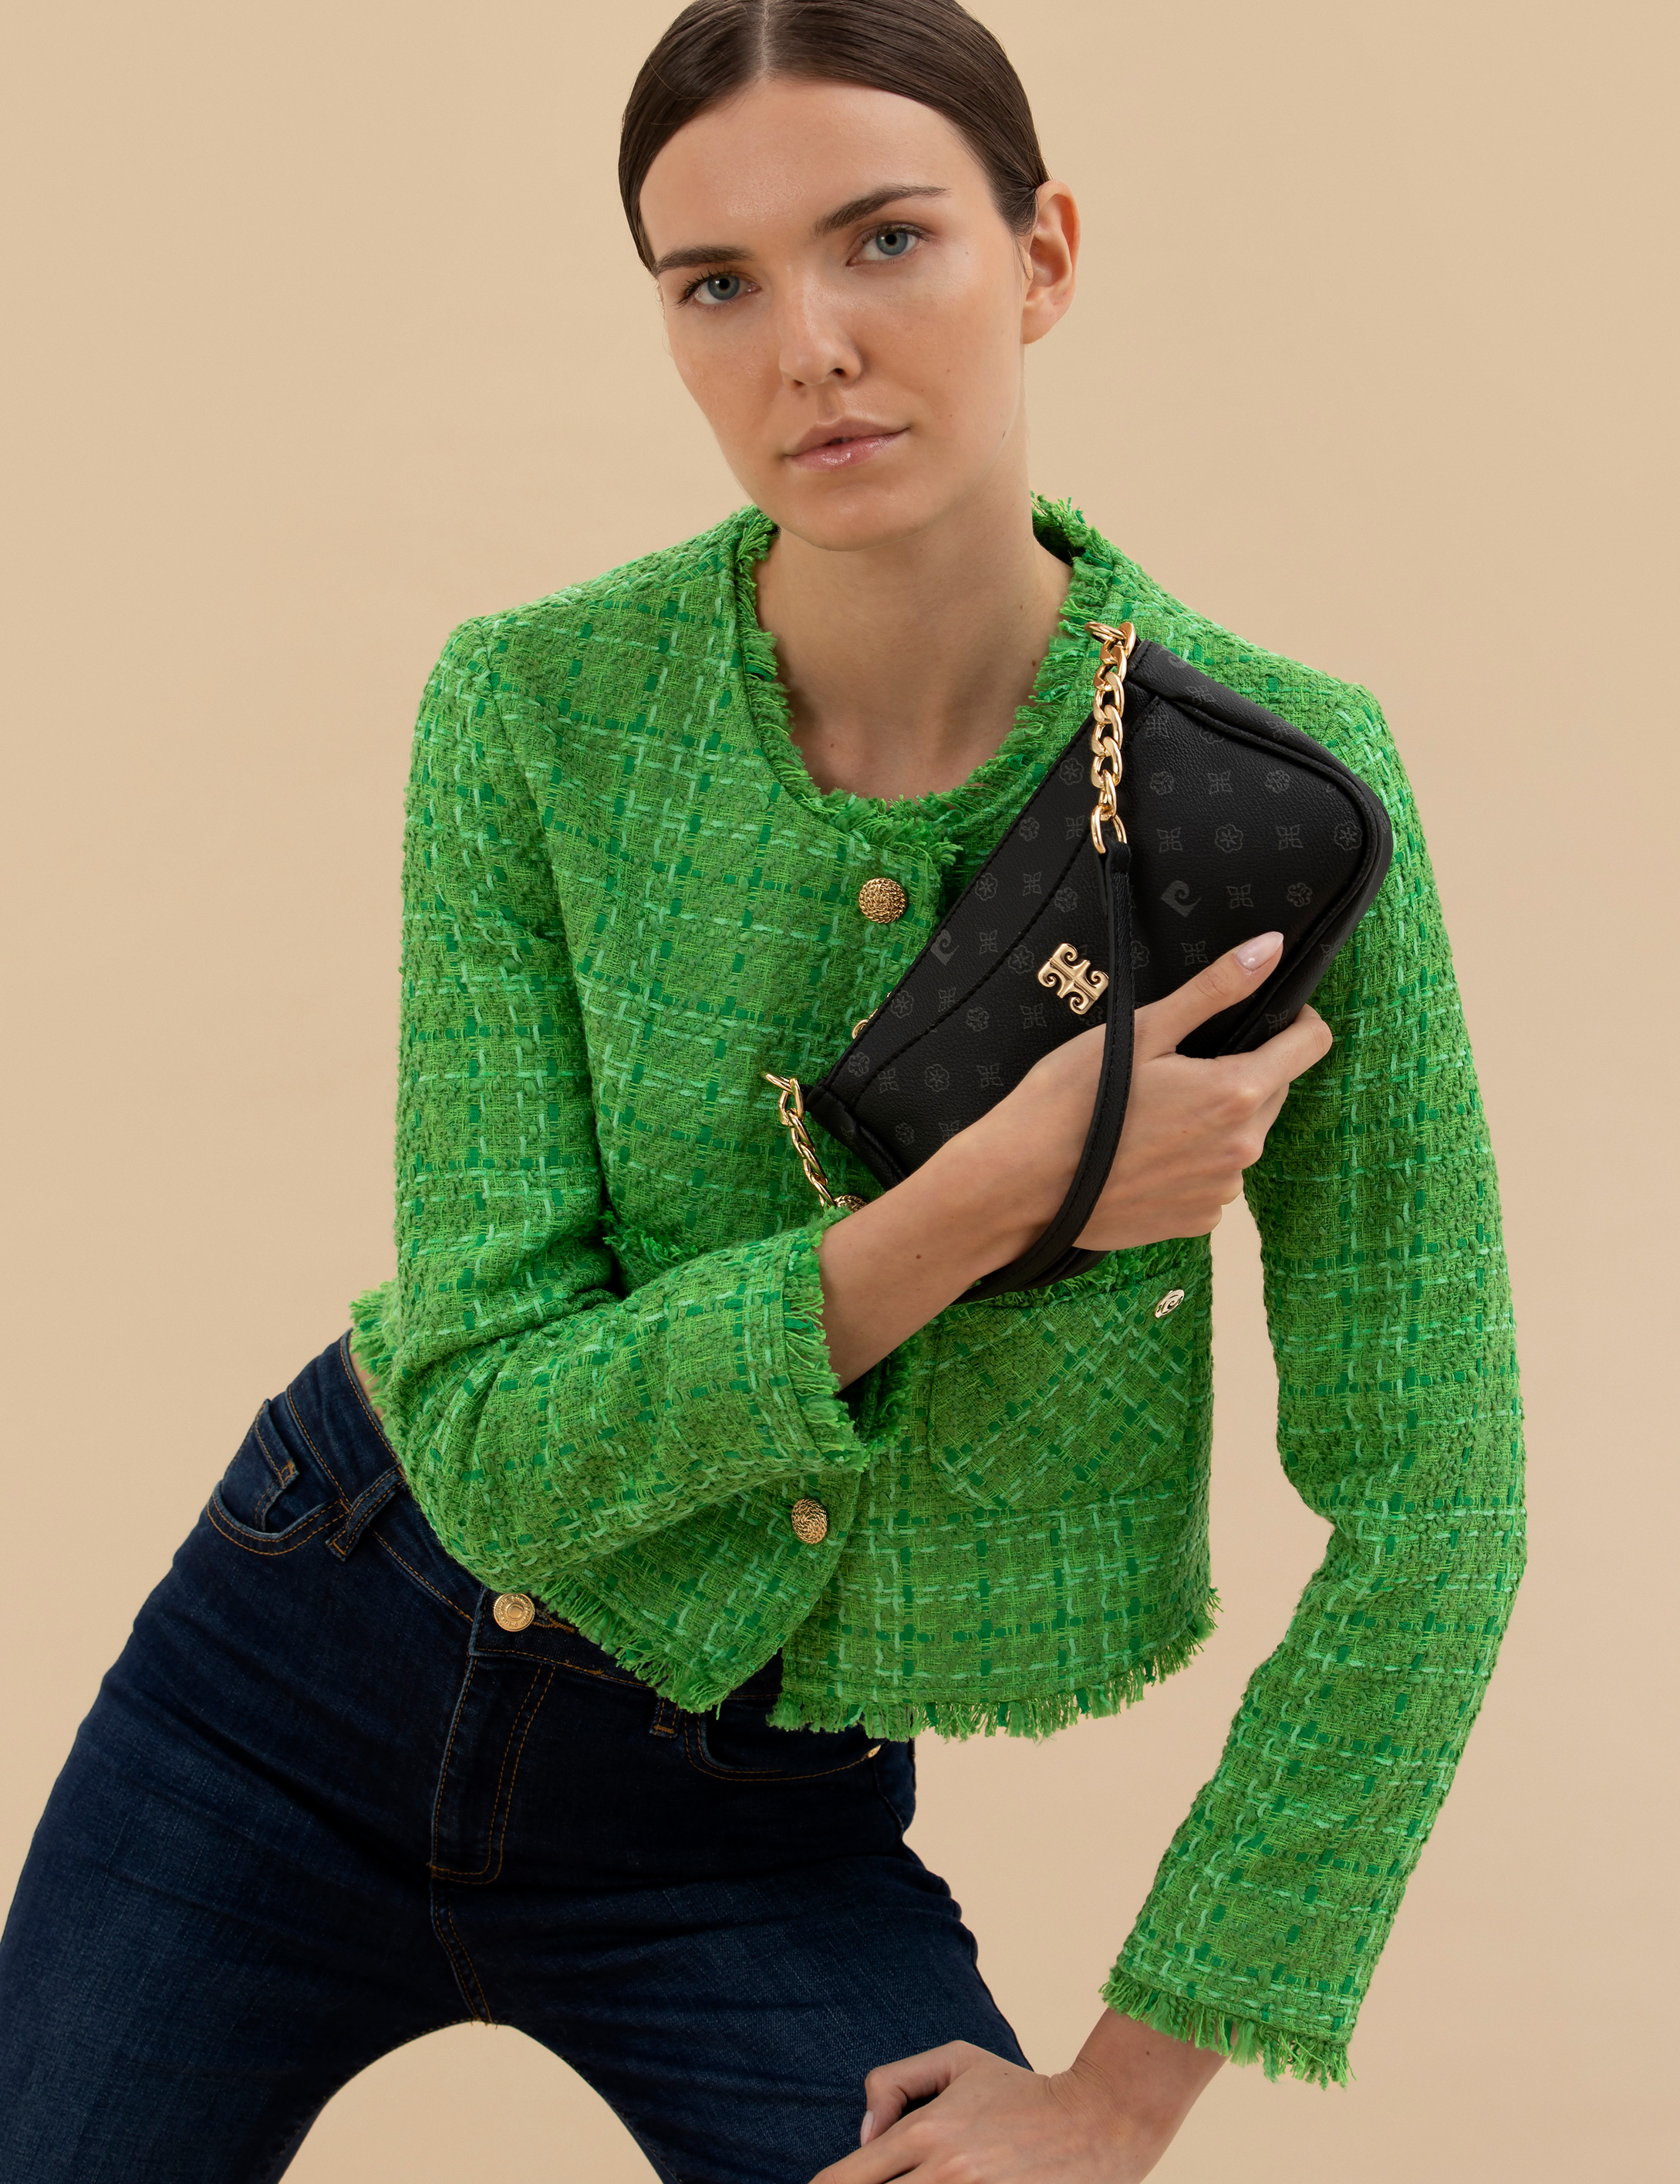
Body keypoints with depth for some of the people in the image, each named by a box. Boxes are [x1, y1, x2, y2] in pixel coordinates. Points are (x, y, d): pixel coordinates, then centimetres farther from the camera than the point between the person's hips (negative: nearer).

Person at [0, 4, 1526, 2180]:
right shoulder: (533, 710, -16)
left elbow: (1420, 1508, -12)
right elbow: (497, 1442, -17)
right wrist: (985, 1198, -29)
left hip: (761, 1824, 0)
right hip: (324, 1677, 1)